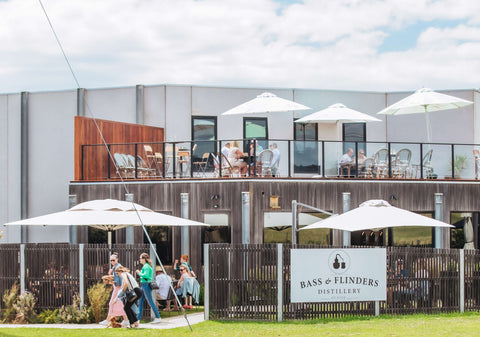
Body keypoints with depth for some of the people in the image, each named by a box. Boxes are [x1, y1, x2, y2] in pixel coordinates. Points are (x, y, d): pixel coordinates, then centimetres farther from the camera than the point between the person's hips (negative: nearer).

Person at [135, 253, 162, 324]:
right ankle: (138, 318, 16)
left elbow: (145, 275, -24)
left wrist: (139, 273, -11)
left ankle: (158, 318, -4)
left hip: (146, 285, -11)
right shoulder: (145, 266, 16)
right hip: (143, 285, 11)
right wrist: (139, 273, 11)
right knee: (140, 302, 12)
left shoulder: (146, 266, -14)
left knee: (151, 302, -7)